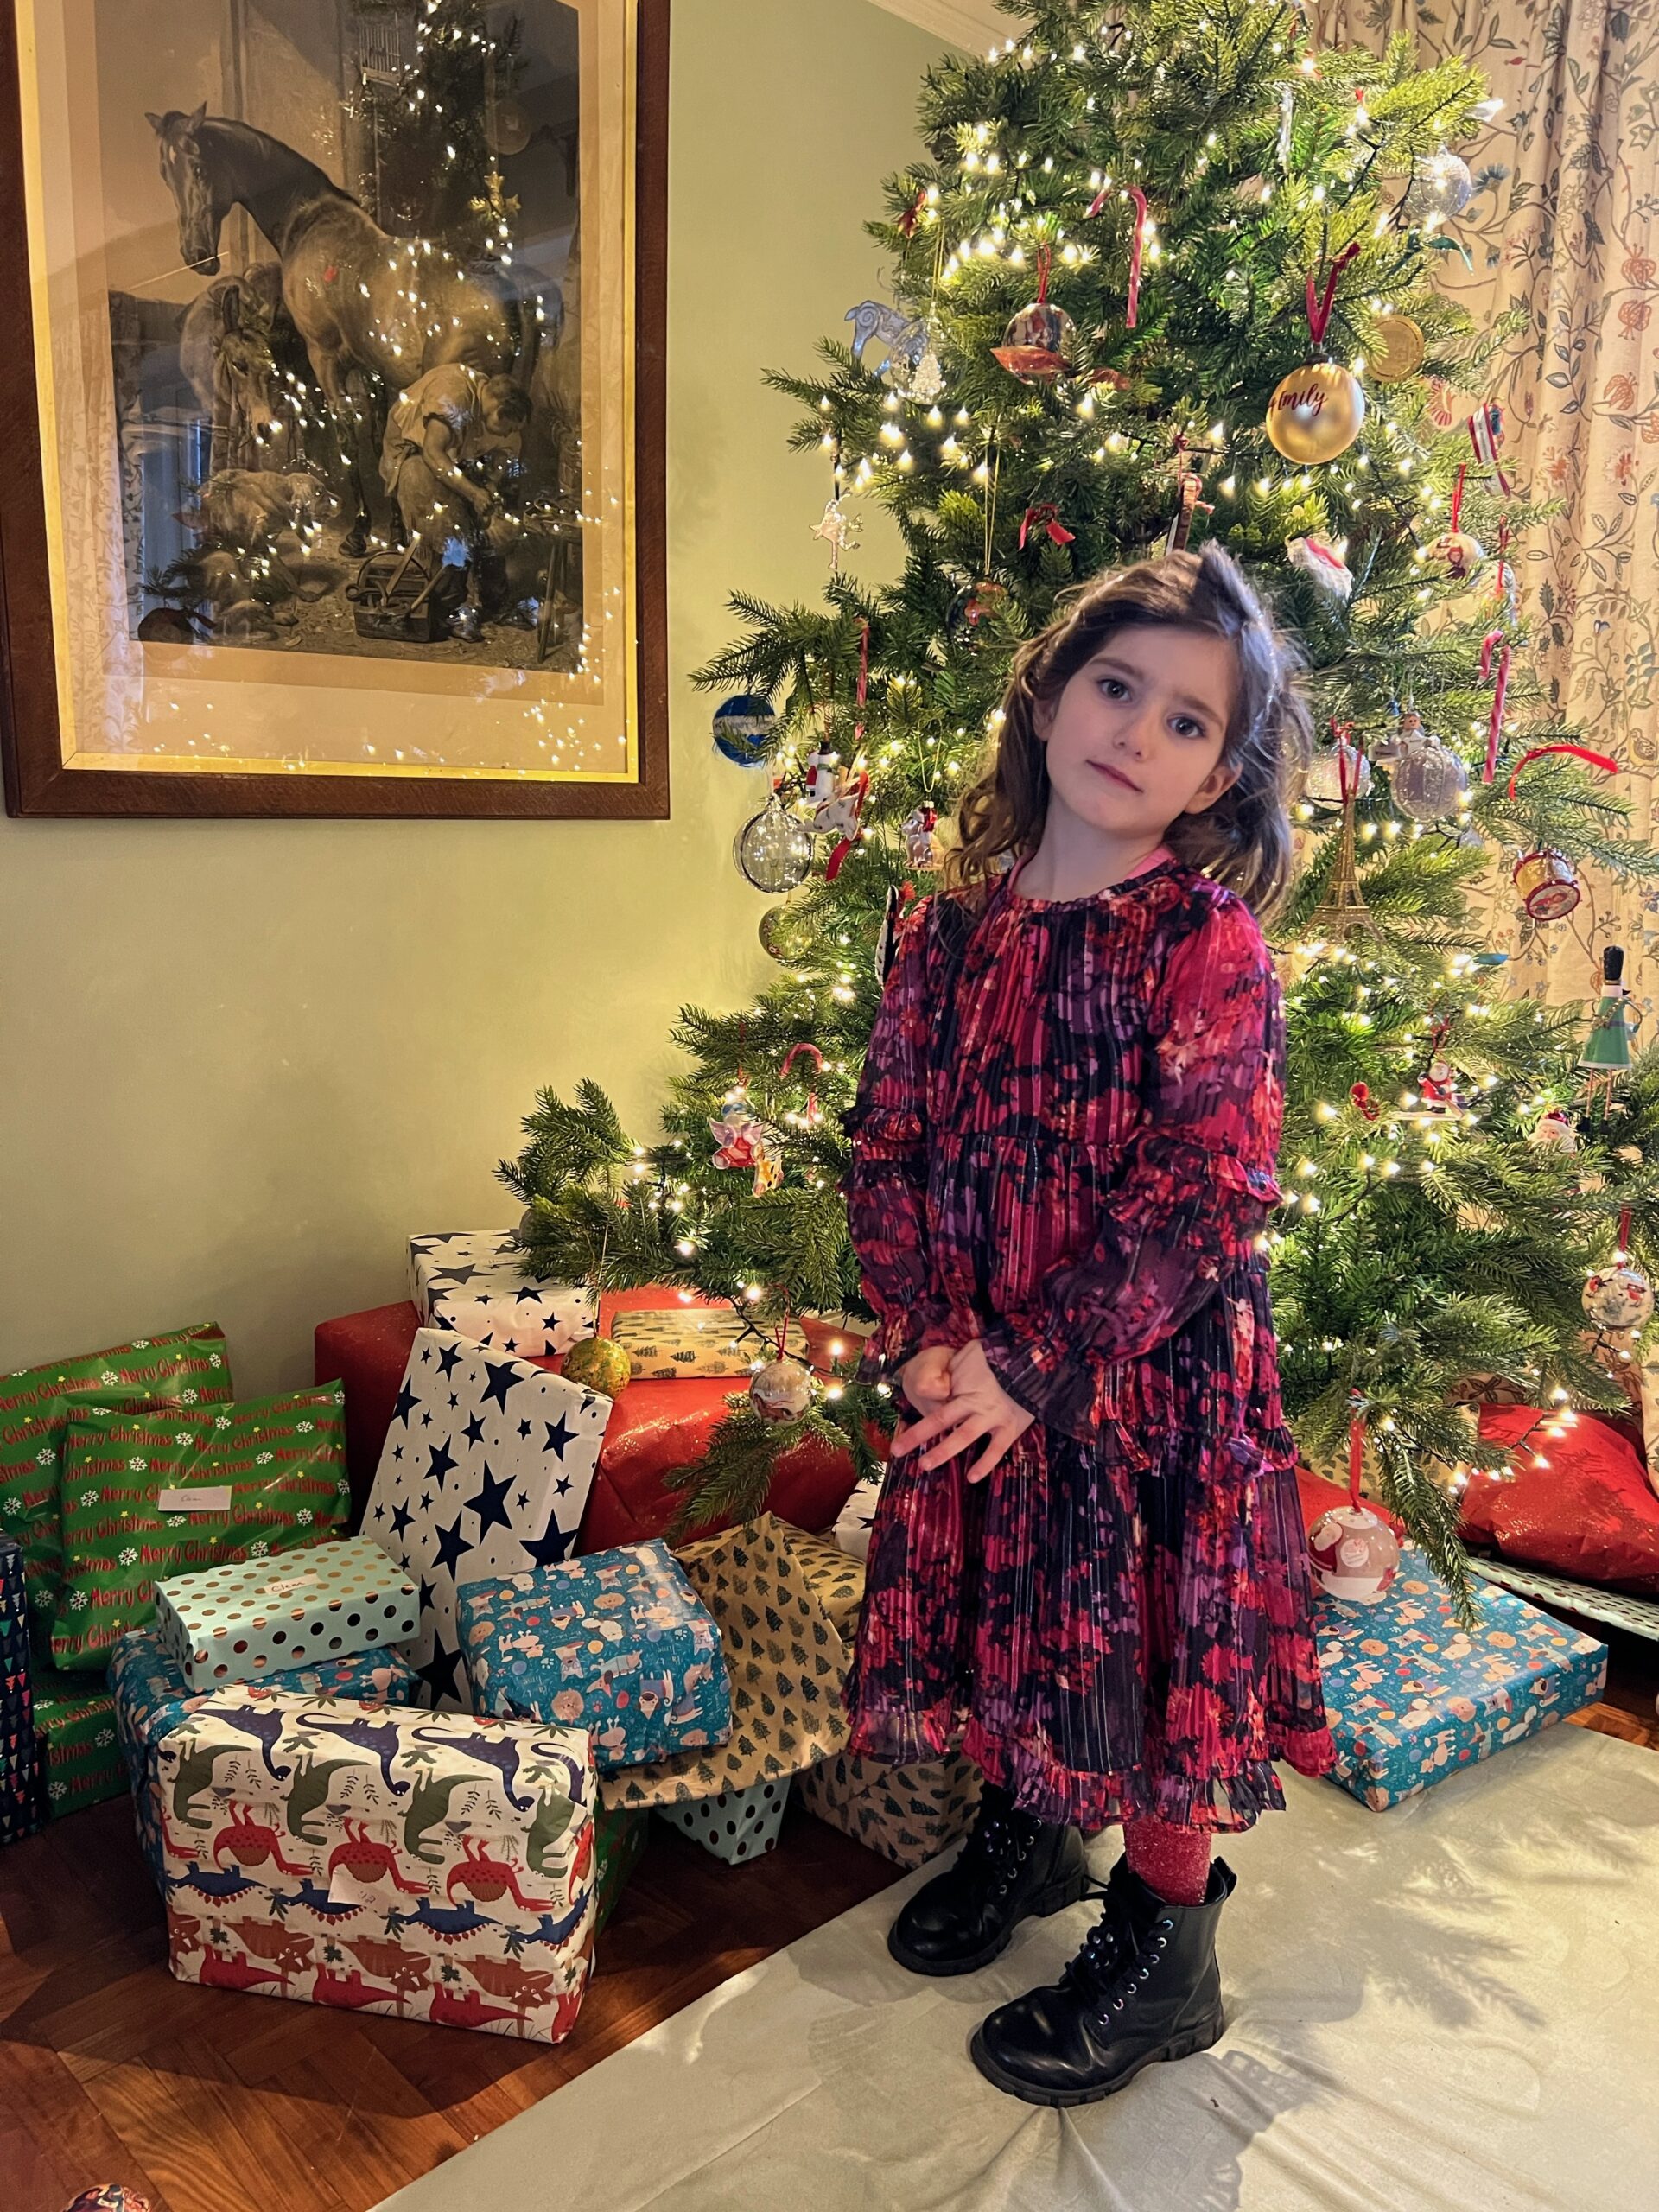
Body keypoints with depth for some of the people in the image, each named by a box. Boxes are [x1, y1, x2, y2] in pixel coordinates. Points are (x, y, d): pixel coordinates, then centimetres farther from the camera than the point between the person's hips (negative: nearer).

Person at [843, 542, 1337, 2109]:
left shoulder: (1208, 943, -14)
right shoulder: (952, 931, 0)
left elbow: (1204, 1197, -18)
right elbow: (887, 1143, 2)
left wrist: (1036, 1368, -18)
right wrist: (923, 1338, -9)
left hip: (1155, 1373, -4)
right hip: (977, 1373, 5)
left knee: (1156, 1632, 9)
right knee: (1004, 1614, 20)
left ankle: (1165, 1945, 33)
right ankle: (1025, 1829, 48)